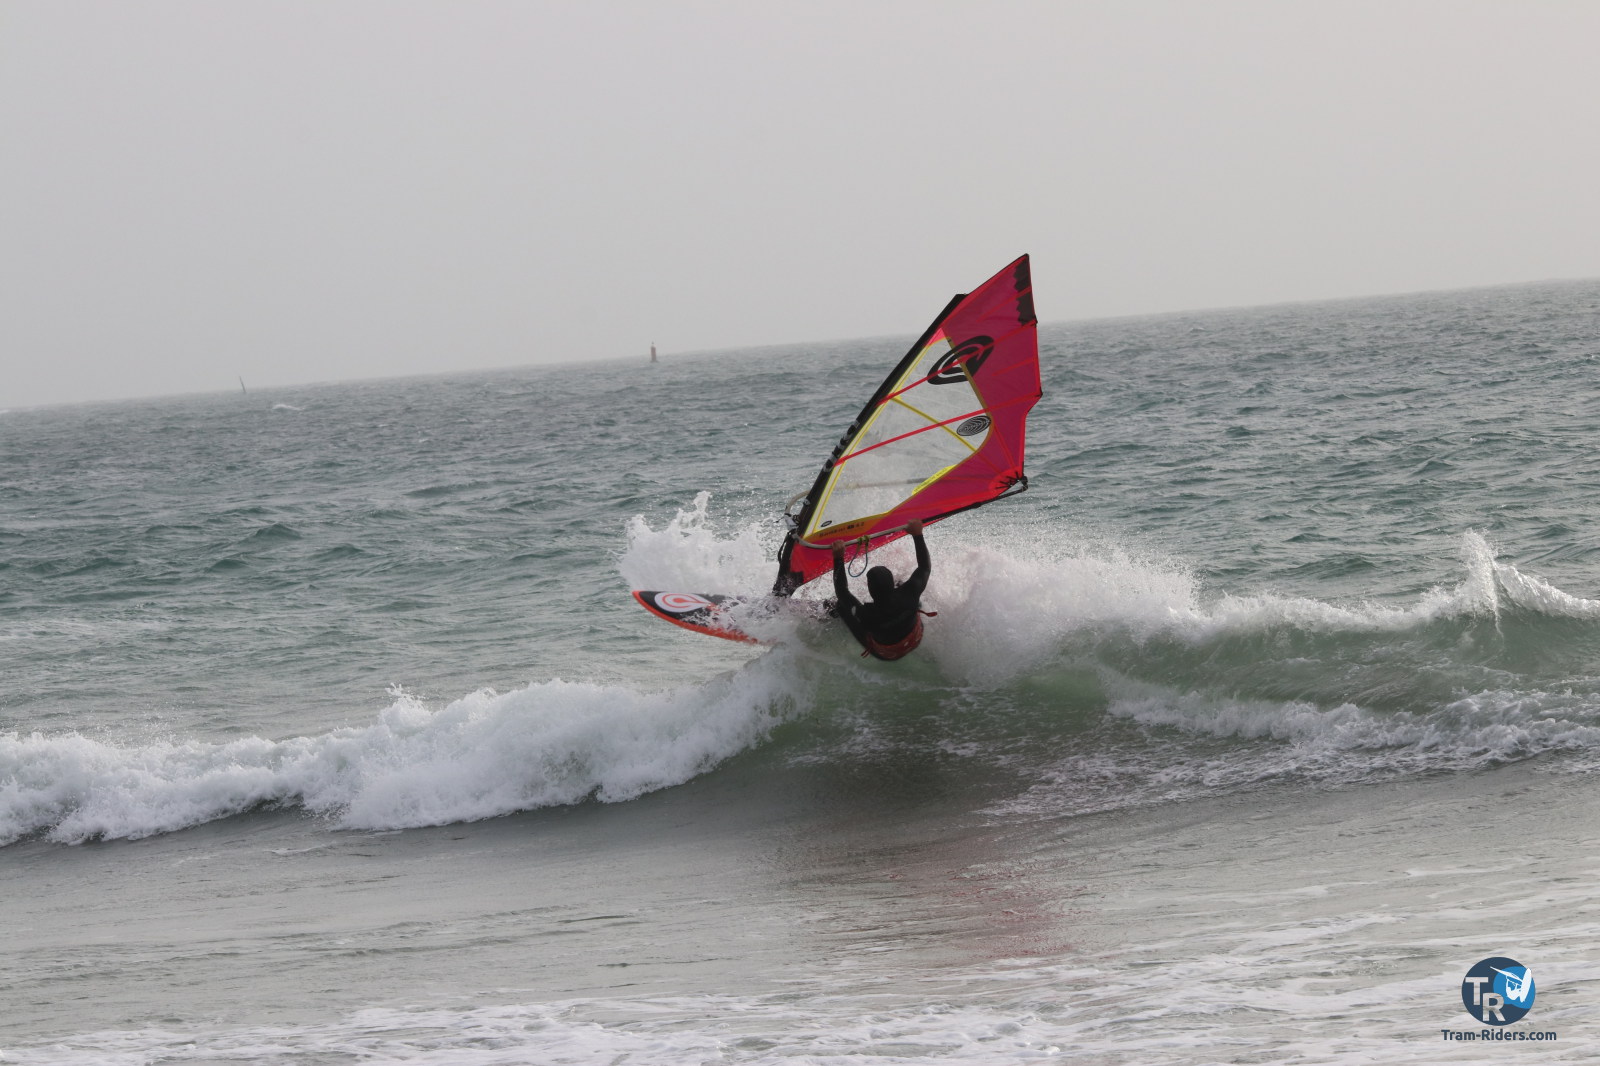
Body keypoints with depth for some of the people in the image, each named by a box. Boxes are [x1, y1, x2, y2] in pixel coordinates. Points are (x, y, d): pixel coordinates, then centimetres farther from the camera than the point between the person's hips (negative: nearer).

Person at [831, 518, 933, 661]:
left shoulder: (867, 615, -43)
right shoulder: (909, 594, -39)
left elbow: (842, 592, -24)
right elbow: (925, 567, -18)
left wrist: (838, 559, -25)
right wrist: (918, 535, -15)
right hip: (915, 642, 2)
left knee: (843, 606, 8)